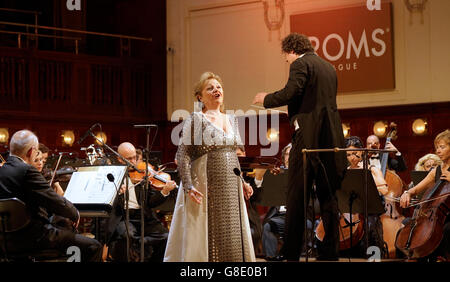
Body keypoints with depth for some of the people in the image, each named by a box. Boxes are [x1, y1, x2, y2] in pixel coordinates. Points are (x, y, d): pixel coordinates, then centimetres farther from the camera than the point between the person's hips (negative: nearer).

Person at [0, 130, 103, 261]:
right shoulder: (27, 170, -17)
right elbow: (56, 202, -18)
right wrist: (75, 214, 1)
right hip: (33, 239, -9)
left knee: (69, 231, 32)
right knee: (94, 247, -4)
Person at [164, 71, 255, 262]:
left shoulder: (232, 120, 15)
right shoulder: (195, 120, -5)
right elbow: (183, 155, -10)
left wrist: (243, 181, 16)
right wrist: (188, 186, -19)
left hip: (231, 190, 6)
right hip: (205, 188, -6)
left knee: (233, 238, 6)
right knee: (205, 238, -4)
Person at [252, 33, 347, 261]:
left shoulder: (300, 64, -5)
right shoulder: (328, 67, 19)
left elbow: (291, 93, -19)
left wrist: (266, 99, -2)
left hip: (309, 135, -8)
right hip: (331, 136, 8)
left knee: (296, 195, -4)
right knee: (328, 194, 9)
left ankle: (291, 252, -3)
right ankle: (331, 250, 8)